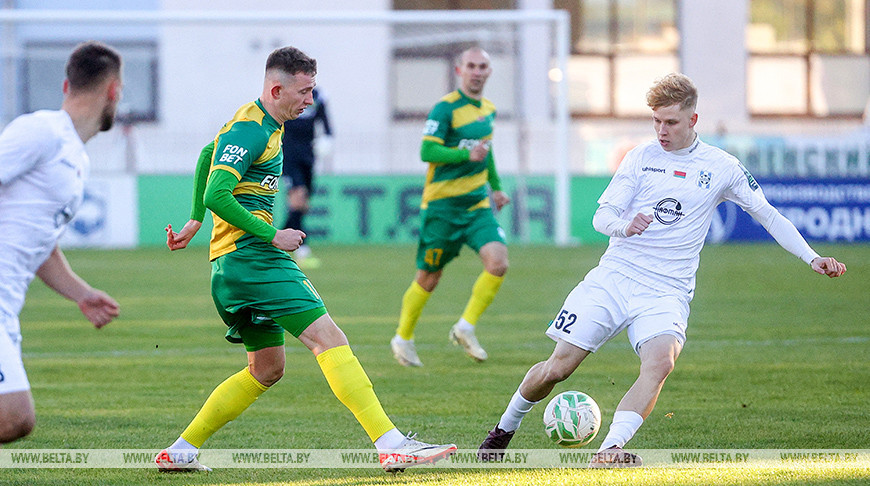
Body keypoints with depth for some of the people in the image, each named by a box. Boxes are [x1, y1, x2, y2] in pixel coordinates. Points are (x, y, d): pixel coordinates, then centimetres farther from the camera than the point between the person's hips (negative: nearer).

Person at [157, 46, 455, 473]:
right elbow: (217, 195, -22)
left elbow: (207, 155, 35)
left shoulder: (260, 125, 18)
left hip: (233, 263, 11)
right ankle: (391, 444, -26)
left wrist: (196, 220, 38)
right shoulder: (250, 130, -14)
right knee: (329, 339, -17)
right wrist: (271, 235, -18)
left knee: (266, 368, 16)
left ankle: (179, 452, 17)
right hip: (252, 257, -11)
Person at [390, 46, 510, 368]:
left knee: (498, 262, -17)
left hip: (477, 204, 6)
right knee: (429, 278, 4)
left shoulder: (488, 110, 11)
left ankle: (465, 328, -2)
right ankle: (403, 338, 24)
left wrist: (497, 187, 26)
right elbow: (427, 151, -19)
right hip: (442, 205, -6)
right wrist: (466, 154, -29)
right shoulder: (446, 108, -12)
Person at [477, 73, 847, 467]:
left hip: (667, 291, -1)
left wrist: (812, 258, 1)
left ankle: (609, 452, -39)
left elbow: (768, 216, 11)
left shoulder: (721, 168, 5)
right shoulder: (641, 158, 5)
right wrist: (624, 226, -23)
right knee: (557, 367, -5)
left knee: (660, 362, -31)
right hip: (614, 276, 1)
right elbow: (601, 216, 1)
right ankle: (505, 429, 21)